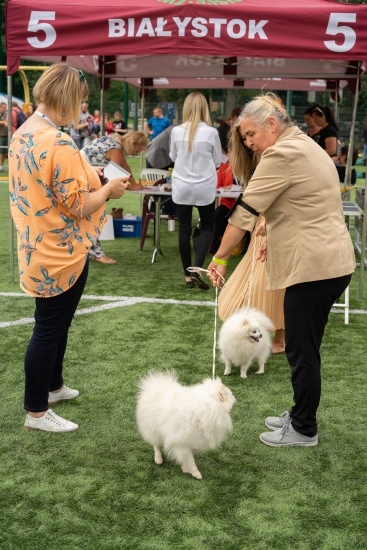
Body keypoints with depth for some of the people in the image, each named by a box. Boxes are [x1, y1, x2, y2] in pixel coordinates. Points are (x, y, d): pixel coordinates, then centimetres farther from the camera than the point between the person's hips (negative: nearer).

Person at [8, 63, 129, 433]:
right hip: (61, 254, -9)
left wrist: (88, 177, 11)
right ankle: (36, 412, 15)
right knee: (49, 329, 2)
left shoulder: (21, 135, 6)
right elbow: (77, 206, -21)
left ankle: (52, 386, 40)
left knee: (54, 323, 23)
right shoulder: (59, 144, -24)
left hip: (37, 248, 9)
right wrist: (108, 190, -5)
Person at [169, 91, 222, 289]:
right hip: (204, 187, -1)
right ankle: (197, 269, -2)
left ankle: (188, 275, 14)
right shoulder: (211, 132, -10)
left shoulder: (177, 131, -7)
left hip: (182, 187, 1)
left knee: (184, 229, 9)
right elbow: (217, 161, 2)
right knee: (208, 226, 14)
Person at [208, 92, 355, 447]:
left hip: (314, 266, -10)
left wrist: (220, 258, -10)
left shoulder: (282, 155, -15)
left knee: (301, 350, 1)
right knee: (305, 347, 17)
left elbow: (246, 210, -16)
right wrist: (276, 238, 18)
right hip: (330, 261, 10)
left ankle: (304, 430, 13)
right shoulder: (305, 146, 17)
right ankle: (300, 415, 29)